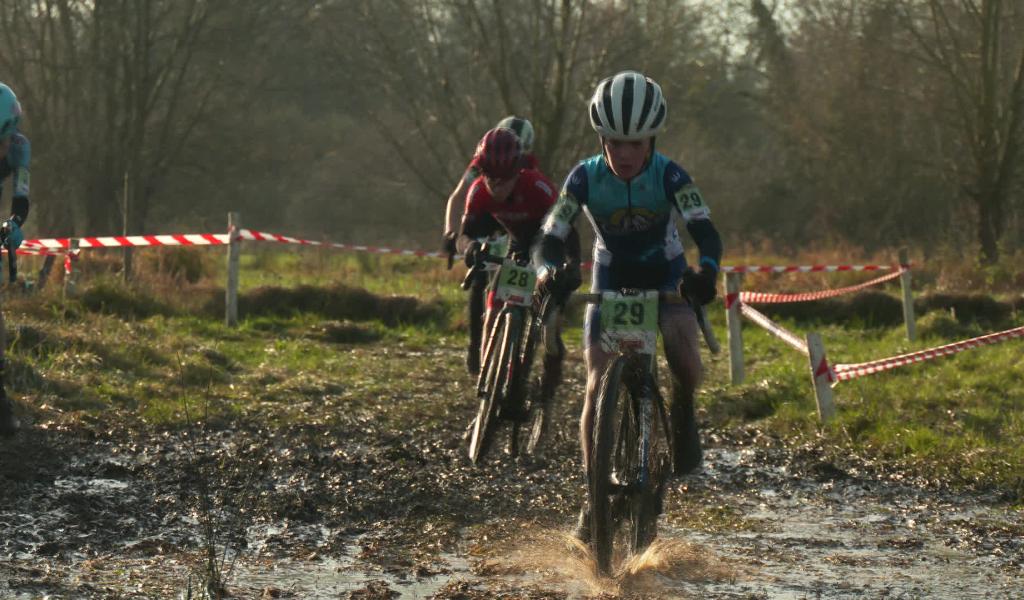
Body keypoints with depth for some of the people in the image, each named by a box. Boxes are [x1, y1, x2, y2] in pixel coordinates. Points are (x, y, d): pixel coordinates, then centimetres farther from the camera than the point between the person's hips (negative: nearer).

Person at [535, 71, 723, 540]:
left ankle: (682, 415, 4)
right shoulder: (586, 178, -20)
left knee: (684, 356, -30)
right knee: (598, 386, -10)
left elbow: (705, 232, -32)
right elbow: (553, 236, -21)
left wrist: (706, 269, -54)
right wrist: (549, 271, -43)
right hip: (611, 279, 1)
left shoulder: (669, 176, -23)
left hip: (665, 275, -1)